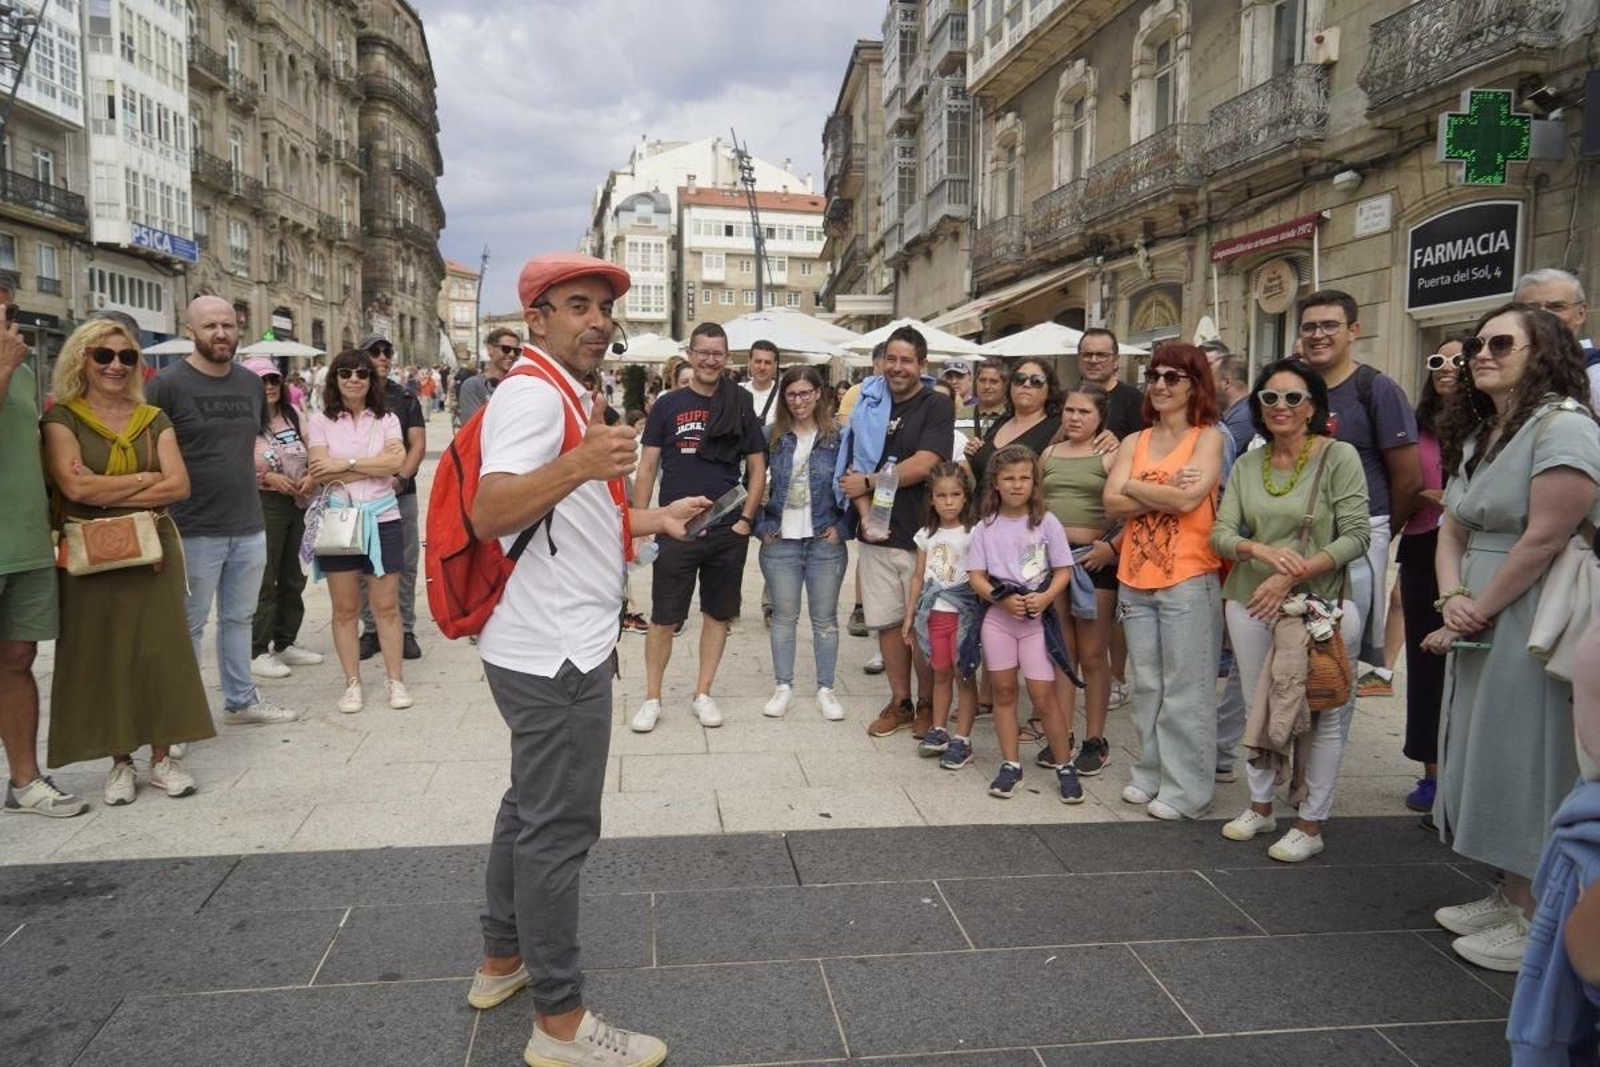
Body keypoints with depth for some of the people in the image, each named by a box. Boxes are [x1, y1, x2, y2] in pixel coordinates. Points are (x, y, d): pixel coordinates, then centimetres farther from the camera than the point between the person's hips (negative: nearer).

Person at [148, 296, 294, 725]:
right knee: (188, 626, 6)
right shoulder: (167, 384, -9)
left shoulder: (252, 383, 8)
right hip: (194, 531, -5)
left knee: (239, 618, 17)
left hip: (250, 528, 6)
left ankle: (241, 700, 30)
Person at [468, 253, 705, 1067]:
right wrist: (577, 465, -46)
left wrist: (652, 518, 21)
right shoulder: (534, 394, -16)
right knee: (558, 829, -1)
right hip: (555, 655, -11)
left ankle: (501, 960, 37)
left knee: (530, 810, 21)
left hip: (555, 648, 11)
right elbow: (488, 514, -31)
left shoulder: (561, 395, 17)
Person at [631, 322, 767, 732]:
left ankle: (702, 693, 24)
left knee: (718, 614, 10)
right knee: (664, 618, 2)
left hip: (728, 532, 1)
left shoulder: (741, 407, 3)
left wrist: (746, 519, -3)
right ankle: (652, 698, 17)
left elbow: (757, 468, 6)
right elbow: (647, 467, 3)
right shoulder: (668, 405, 1)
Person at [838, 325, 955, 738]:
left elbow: (924, 464, -16)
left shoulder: (936, 406, -4)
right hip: (876, 533, 5)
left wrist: (868, 482, -8)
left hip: (921, 533, -4)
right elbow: (855, 466, 6)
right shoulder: (870, 405, 11)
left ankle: (928, 705, 20)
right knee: (887, 621, 10)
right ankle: (900, 703, 23)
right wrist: (865, 513, -10)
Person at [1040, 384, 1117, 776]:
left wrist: (1111, 546, -19)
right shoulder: (1049, 454, 12)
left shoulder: (1109, 455, -3)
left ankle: (1095, 740, 12)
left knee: (1092, 655, 2)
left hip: (1094, 559, -4)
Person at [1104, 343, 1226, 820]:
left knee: (1185, 690, 0)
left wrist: (1135, 486, -2)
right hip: (1135, 577, 5)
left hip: (1188, 579, -5)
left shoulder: (1208, 437, -1)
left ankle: (1186, 789, 9)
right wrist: (1165, 492, -11)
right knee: (1146, 685, 12)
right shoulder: (1134, 442, 12)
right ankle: (1150, 774, 24)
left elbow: (1187, 498, -15)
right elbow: (1112, 503, 0)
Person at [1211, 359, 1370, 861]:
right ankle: (1260, 806, 31)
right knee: (1258, 704, 14)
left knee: (1320, 709, 2)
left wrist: (1292, 576, -20)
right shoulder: (1247, 464, 7)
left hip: (1320, 602, -4)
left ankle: (1311, 824, 16)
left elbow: (1356, 537, -12)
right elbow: (1221, 532, 1)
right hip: (1250, 600, 5)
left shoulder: (1339, 457, -7)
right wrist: (1262, 551, -20)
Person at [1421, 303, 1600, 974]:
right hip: (1481, 623, 9)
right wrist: (1452, 600, -7)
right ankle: (1506, 897, 27)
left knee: (1527, 761, -2)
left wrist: (1479, 611, -14)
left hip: (1531, 624, -9)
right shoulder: (1476, 435, 14)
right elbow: (1452, 529, 10)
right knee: (1486, 757, 14)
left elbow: (1544, 539, -20)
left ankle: (1533, 921, 11)